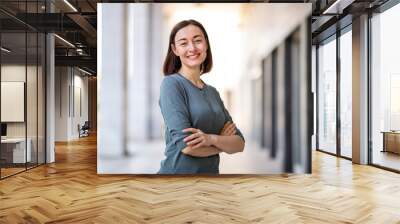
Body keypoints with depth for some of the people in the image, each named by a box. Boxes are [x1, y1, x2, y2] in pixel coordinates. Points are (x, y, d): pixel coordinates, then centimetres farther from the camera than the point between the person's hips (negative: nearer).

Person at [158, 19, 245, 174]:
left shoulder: (213, 92, 5)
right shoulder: (171, 83, -13)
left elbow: (239, 143, -2)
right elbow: (187, 145, -22)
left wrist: (212, 139, -20)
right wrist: (223, 142, -6)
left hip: (212, 170, 6)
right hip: (179, 170, -6)